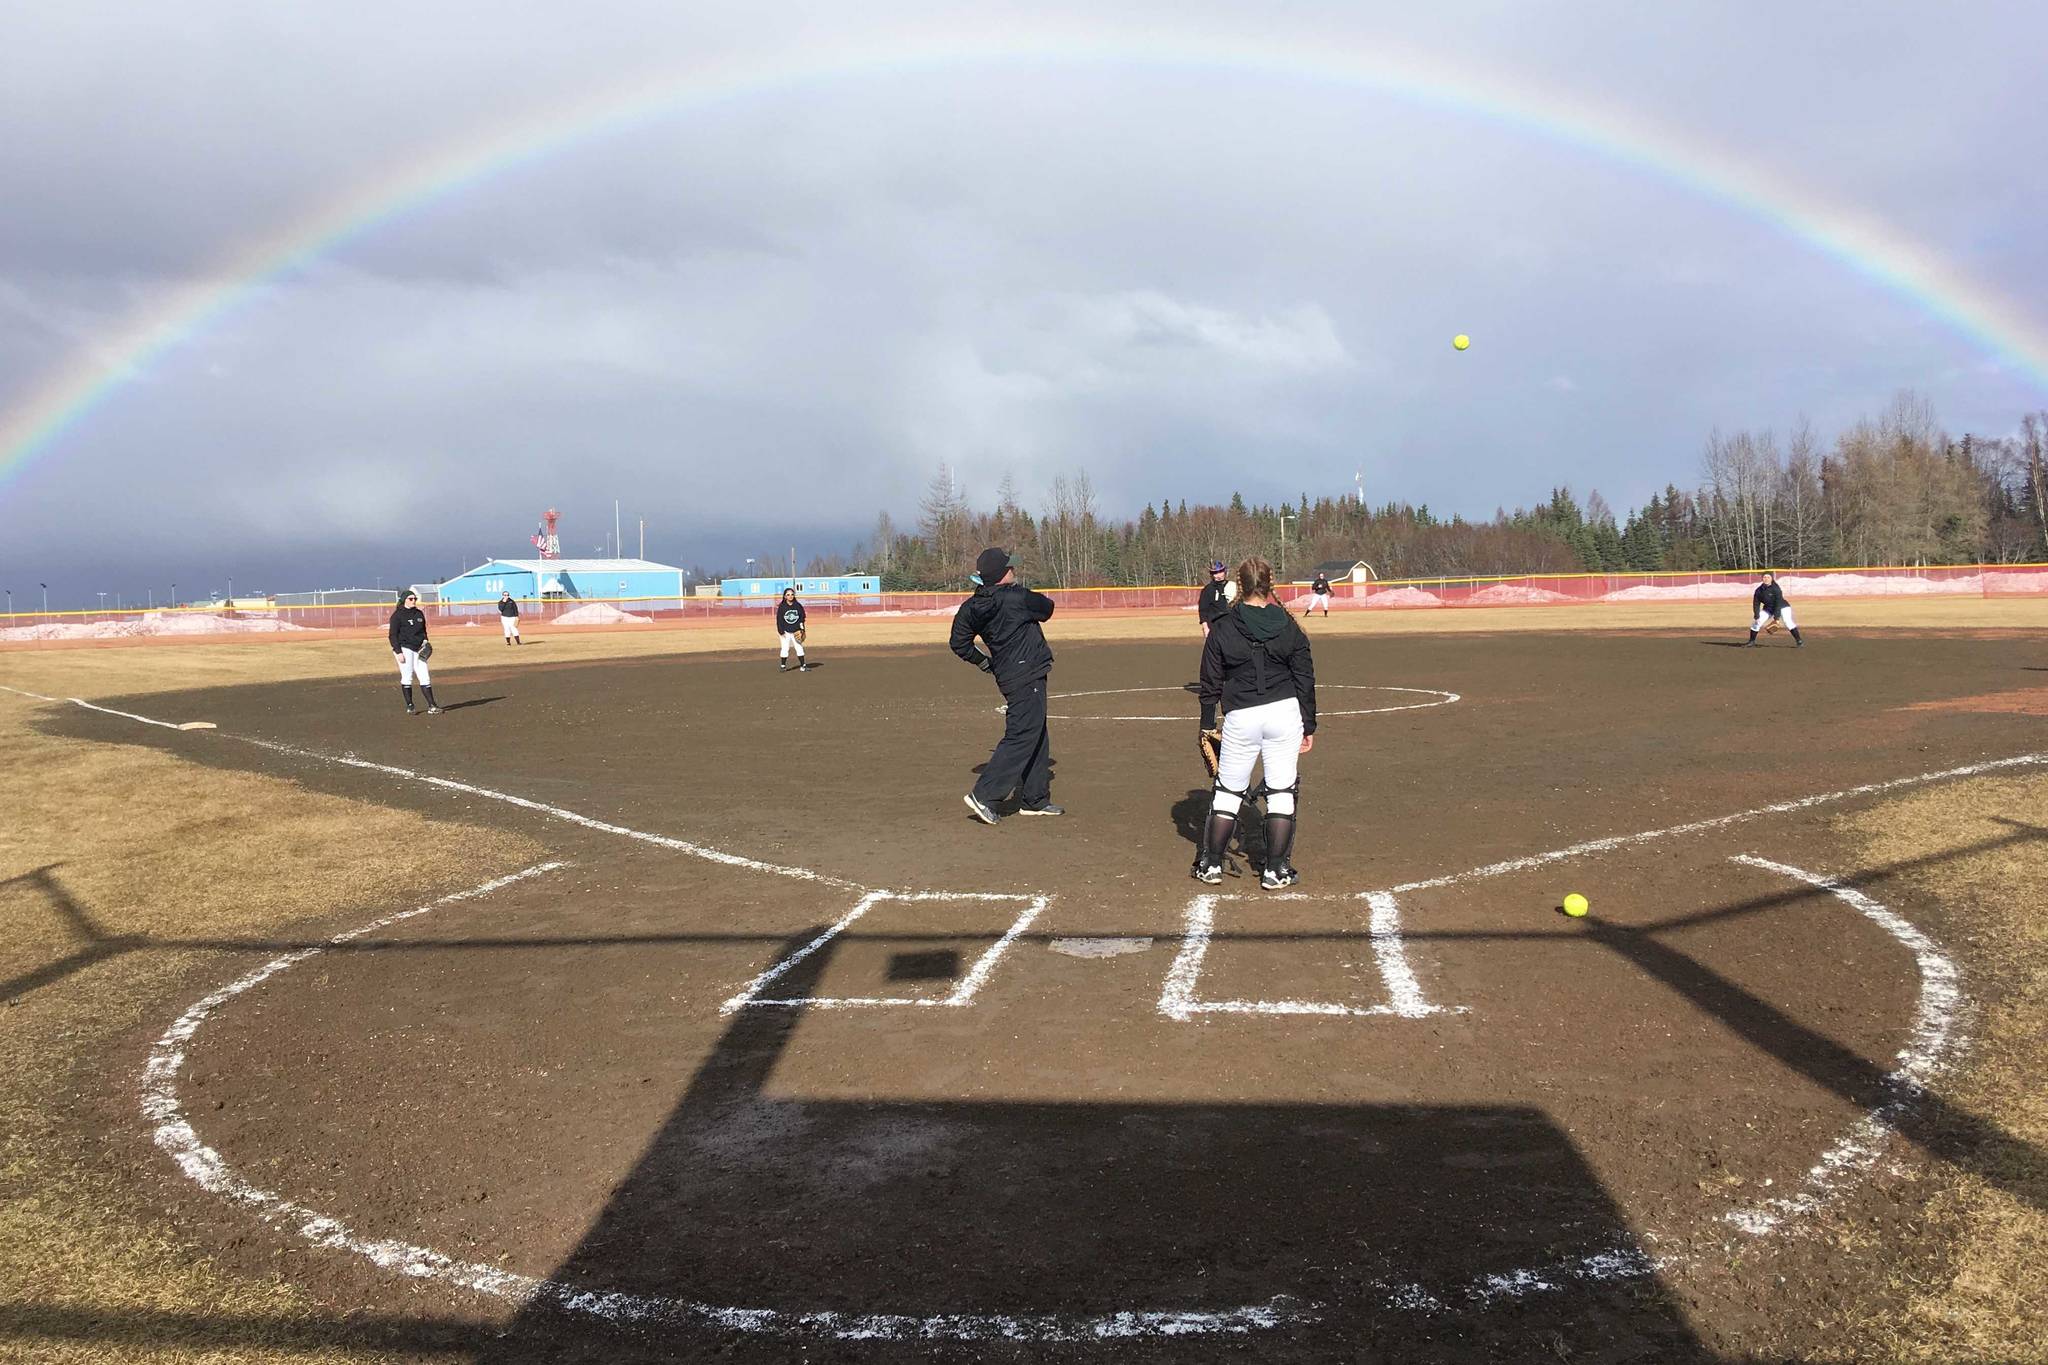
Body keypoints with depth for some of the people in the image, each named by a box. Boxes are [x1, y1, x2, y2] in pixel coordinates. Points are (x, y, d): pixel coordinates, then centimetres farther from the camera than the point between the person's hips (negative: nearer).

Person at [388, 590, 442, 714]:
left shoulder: (419, 614, 15)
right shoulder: (397, 615, -4)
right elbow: (393, 635, -7)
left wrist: (425, 641, 8)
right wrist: (398, 652, -15)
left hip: (418, 649, 6)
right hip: (404, 649, -6)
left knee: (425, 677, -1)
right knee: (407, 677, -6)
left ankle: (431, 706, -3)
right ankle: (409, 706, 1)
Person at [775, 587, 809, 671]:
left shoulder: (798, 606, 2)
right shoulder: (781, 607, -4)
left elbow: (802, 618, 6)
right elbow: (779, 620, -3)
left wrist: (801, 629, -4)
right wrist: (781, 632, -9)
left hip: (796, 632, 2)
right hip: (785, 632, -2)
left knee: (799, 648, 3)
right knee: (785, 649, -1)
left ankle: (803, 666, 7)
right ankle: (783, 666, 10)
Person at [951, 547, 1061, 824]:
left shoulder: (972, 607, 3)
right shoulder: (1017, 597, -16)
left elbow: (959, 643, 9)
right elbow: (1047, 609, 3)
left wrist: (983, 662, 21)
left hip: (1008, 675, 9)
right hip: (1027, 677, -9)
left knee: (1038, 737, 17)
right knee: (1022, 736, -9)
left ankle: (1034, 799, 23)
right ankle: (984, 795, -14)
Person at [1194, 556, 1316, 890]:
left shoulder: (1222, 628, -2)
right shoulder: (1288, 626, 2)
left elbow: (1211, 684, 1)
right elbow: (1306, 680, 4)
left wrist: (1207, 726, 10)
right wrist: (1309, 725, 12)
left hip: (1241, 718, -1)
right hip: (1285, 713, 1)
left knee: (1228, 790, 11)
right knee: (1281, 791, 7)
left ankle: (1211, 865, 16)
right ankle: (1276, 870, 9)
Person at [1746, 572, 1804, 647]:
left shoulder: (1776, 589, -24)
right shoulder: (1759, 590, -10)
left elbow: (1778, 604, -26)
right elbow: (1756, 604, -5)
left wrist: (1776, 618, -30)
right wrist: (1757, 617, -15)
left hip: (1782, 607, -5)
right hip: (1768, 609, 5)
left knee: (1787, 621, -26)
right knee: (1756, 623, -4)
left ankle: (1799, 641, -25)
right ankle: (1752, 642, 12)